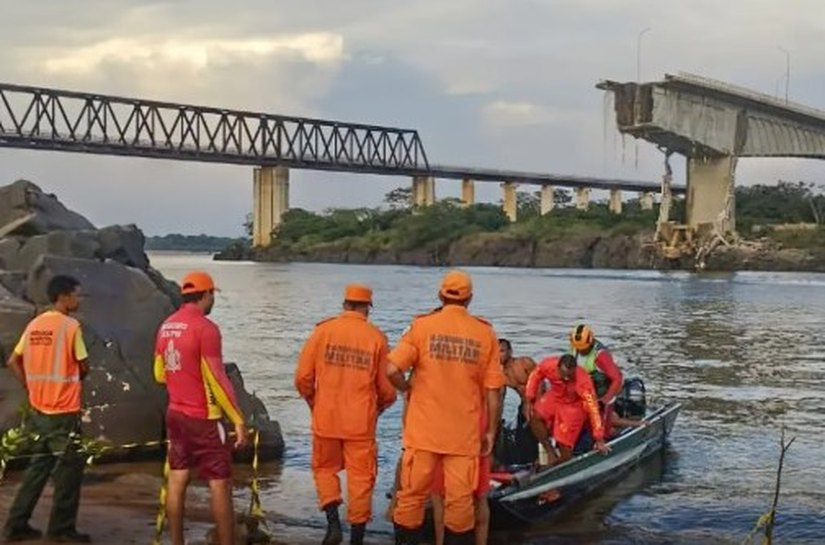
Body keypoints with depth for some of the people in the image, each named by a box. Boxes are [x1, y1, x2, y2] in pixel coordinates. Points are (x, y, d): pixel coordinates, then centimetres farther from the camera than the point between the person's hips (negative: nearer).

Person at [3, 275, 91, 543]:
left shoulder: (35, 324, 8)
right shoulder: (70, 326, -13)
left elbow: (13, 362, 11)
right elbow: (83, 367, -9)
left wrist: (32, 388, 13)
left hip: (38, 409, 7)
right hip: (64, 411, -7)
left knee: (39, 465, 16)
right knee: (69, 468, 4)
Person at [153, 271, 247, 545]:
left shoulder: (166, 326, 7)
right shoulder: (205, 327, -16)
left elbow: (159, 374, 16)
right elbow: (216, 379, -19)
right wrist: (238, 419, -15)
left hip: (175, 414, 8)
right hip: (204, 418, -7)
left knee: (177, 480, 10)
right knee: (220, 484, -2)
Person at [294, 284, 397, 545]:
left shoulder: (323, 330, -3)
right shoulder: (376, 337, -3)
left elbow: (303, 377, -3)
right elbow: (387, 388, -1)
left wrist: (313, 402, 16)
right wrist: (378, 407, 20)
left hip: (326, 418, 1)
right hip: (361, 422, -1)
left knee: (325, 468, 19)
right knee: (360, 477, 9)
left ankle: (333, 522, 3)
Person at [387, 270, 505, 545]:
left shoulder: (422, 326, -4)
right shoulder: (485, 333, 0)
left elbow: (392, 369, -14)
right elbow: (493, 390, -1)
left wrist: (408, 388, 6)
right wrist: (491, 431, 8)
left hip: (423, 429, 0)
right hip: (465, 433, 1)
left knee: (412, 495, 10)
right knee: (460, 500, 7)